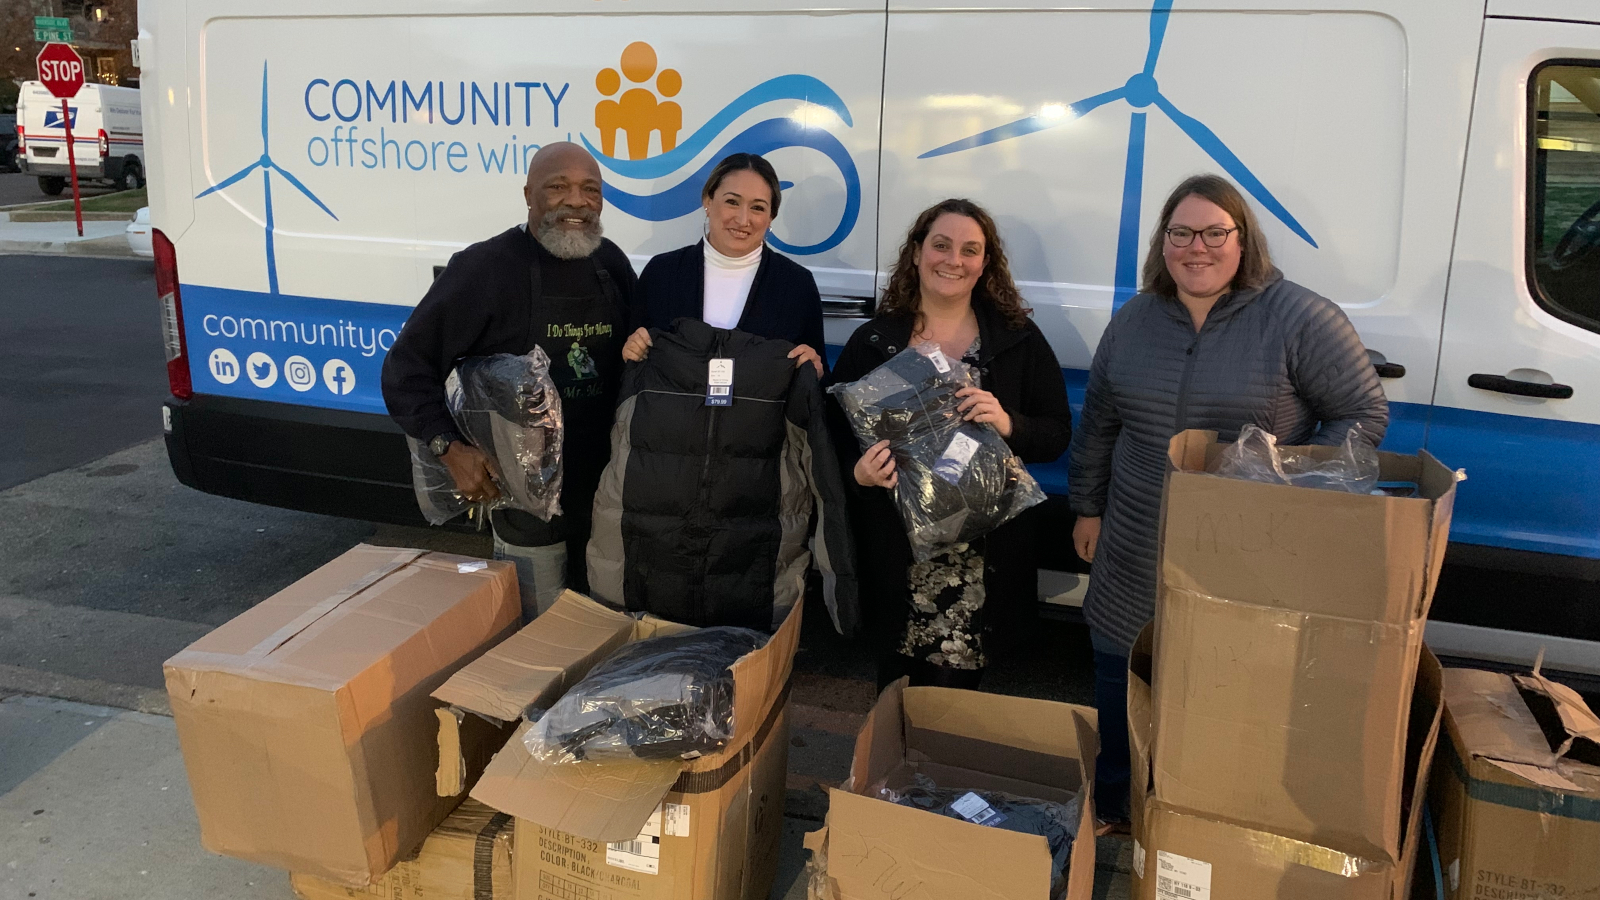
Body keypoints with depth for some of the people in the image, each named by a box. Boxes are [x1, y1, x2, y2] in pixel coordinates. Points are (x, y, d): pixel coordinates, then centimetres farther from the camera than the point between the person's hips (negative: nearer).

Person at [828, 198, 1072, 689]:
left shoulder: (1020, 339, 4)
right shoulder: (872, 342, 5)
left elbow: (1057, 433, 5)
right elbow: (839, 433, 7)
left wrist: (1008, 424, -15)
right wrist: (859, 470, -14)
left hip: (983, 552, 0)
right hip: (896, 552, 1)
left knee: (955, 685, -2)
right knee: (897, 683, 9)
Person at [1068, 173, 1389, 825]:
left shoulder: (1299, 320, -11)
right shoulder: (1132, 321, 5)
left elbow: (1364, 415, -8)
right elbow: (1096, 424, 14)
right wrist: (1087, 508, 17)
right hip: (1135, 568, 5)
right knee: (1118, 686, 18)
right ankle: (1112, 811, 41)